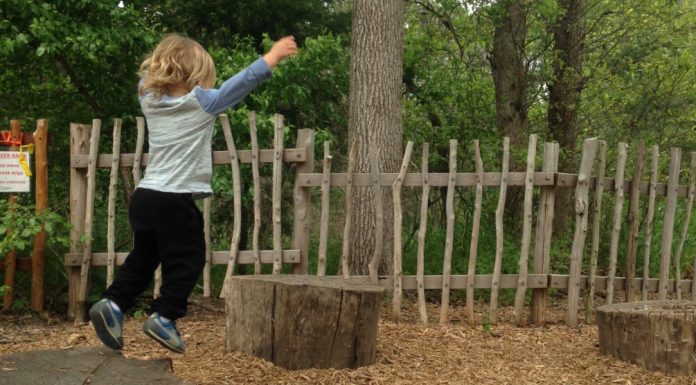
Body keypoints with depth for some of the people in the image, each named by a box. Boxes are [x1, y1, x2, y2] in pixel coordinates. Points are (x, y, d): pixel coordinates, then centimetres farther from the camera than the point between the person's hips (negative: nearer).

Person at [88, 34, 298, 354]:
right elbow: (241, 83, -6)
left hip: (145, 195, 7)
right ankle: (164, 316, 0)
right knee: (186, 260, 4)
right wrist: (272, 57, 2)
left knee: (143, 257, 16)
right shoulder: (200, 103, -8)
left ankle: (112, 303, 4)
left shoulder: (150, 100, 8)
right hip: (176, 200, -7)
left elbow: (148, 76, 31)